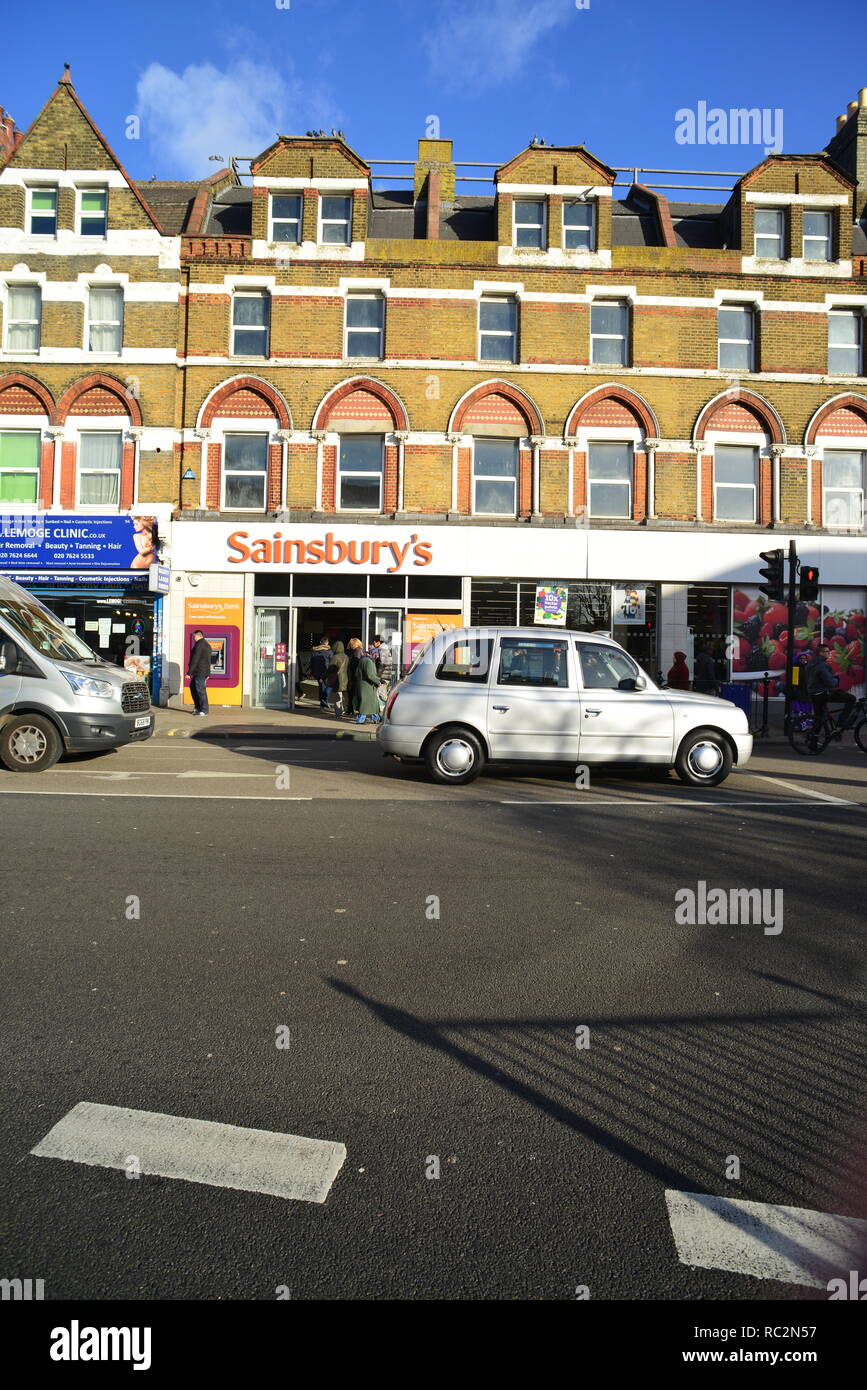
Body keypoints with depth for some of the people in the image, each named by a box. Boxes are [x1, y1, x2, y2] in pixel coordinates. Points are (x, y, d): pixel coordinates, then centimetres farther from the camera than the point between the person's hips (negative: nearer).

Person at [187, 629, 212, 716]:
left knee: (201, 690, -7)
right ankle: (198, 707, 21)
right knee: (193, 687, 19)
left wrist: (189, 672, -17)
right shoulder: (207, 644, 17)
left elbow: (195, 660, -19)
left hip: (199, 672, -10)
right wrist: (208, 673, 24)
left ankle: (204, 711, -5)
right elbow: (208, 660, 21)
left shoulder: (199, 645, -15)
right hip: (205, 671, 10)